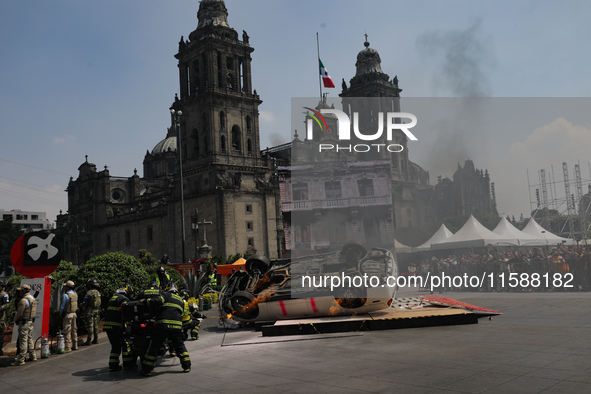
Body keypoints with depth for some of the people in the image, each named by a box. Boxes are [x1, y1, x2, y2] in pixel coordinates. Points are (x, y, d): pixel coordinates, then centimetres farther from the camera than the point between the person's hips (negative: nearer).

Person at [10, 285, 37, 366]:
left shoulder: (24, 300, -19)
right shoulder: (33, 299, 11)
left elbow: (19, 313, -16)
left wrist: (15, 320, 2)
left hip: (24, 322, -9)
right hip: (31, 321, 9)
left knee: (23, 341, -6)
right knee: (29, 339, 17)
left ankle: (20, 360, -3)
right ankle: (32, 356, 23)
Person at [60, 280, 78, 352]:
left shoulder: (66, 295, -17)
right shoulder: (75, 294, 7)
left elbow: (62, 306, -11)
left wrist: (60, 313, 6)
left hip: (68, 314, -8)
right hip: (74, 313, 8)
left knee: (67, 331, -5)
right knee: (74, 329, 14)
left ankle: (68, 347, -5)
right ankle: (75, 345, 20)